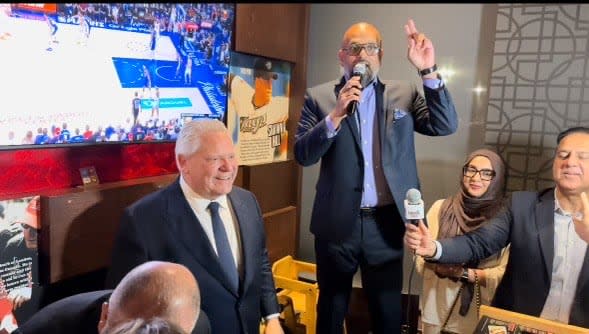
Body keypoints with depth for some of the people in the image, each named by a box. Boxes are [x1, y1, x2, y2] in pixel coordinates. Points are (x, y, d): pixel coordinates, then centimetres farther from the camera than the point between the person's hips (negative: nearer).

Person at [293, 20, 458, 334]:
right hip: (337, 222, 0)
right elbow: (302, 154, -8)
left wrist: (429, 70, -15)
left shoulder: (404, 94, 5)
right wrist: (336, 114, -21)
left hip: (386, 222, 1)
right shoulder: (319, 96, 0)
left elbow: (445, 126, -6)